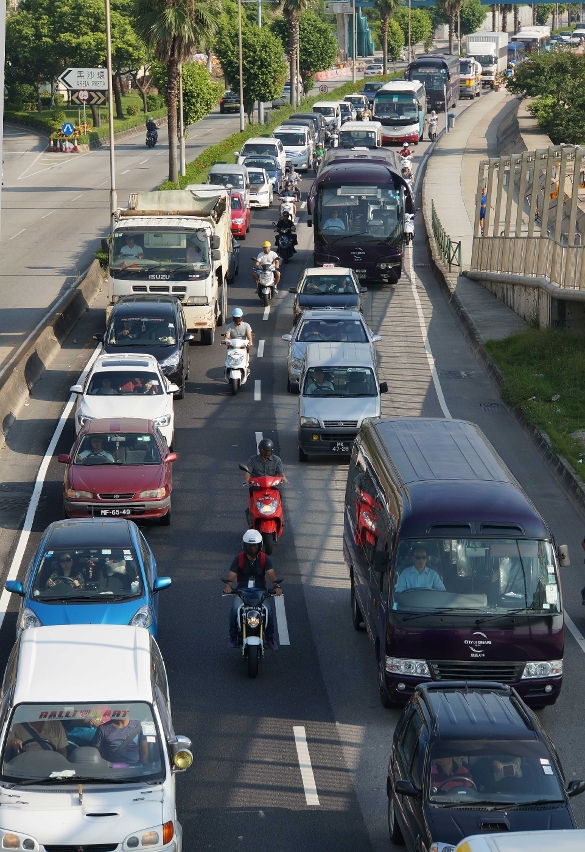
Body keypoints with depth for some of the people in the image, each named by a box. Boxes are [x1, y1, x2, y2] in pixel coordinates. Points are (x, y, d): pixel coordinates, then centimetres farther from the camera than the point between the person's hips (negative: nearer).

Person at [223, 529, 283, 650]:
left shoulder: (265, 558, 1)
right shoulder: (239, 558, 0)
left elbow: (271, 573, -14)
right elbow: (231, 574, -10)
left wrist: (276, 586, -35)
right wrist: (228, 585, -34)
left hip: (259, 590, 0)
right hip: (242, 589, 0)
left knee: (267, 610, -26)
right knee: (235, 609, -28)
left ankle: (270, 637, -5)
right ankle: (233, 636, -9)